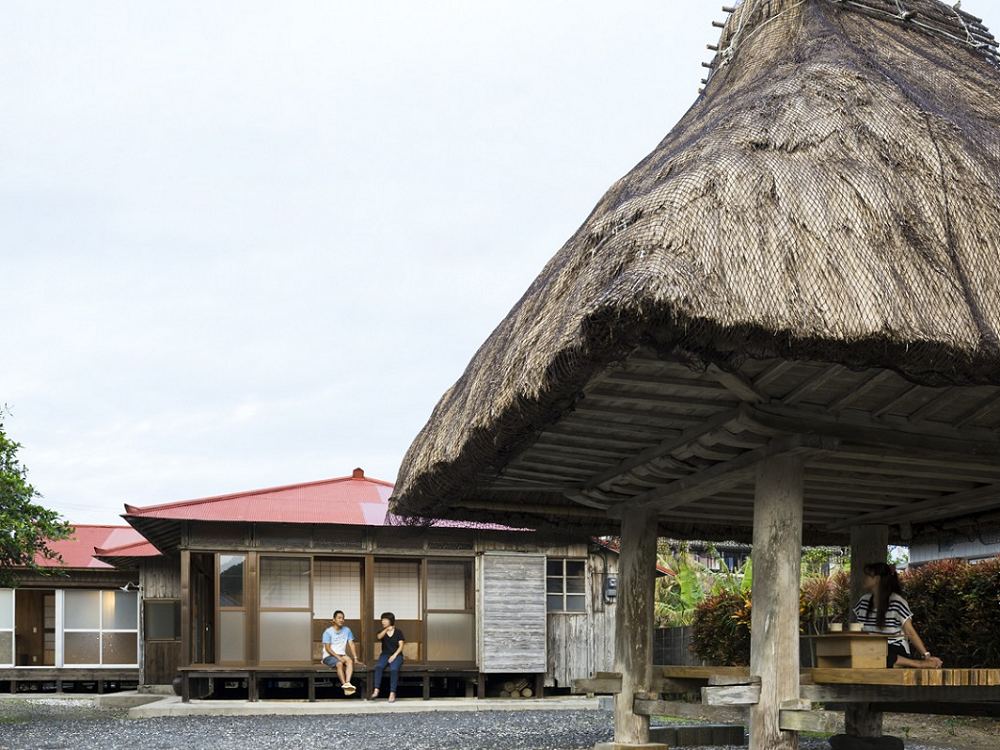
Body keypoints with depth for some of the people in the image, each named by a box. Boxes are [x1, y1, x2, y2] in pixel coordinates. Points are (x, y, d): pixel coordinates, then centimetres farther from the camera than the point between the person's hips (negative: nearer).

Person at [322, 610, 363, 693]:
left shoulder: (347, 630, 9)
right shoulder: (328, 632, -4)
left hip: (342, 655, 4)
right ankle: (345, 687, -41)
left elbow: (351, 644, 6)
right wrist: (338, 657, -20)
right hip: (329, 656, -4)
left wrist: (355, 658, -6)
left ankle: (347, 683, -48)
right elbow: (327, 648, -9)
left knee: (350, 661, -30)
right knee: (339, 663, -36)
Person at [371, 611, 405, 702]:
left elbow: (401, 646, -2)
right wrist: (386, 629, -20)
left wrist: (394, 655, -15)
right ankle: (376, 690, -38)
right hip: (385, 654, 2)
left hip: (396, 655, -2)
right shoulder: (382, 631, 13)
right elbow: (378, 637, -11)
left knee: (394, 669, -34)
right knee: (378, 666, -31)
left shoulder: (398, 632, 6)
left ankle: (392, 693, -35)